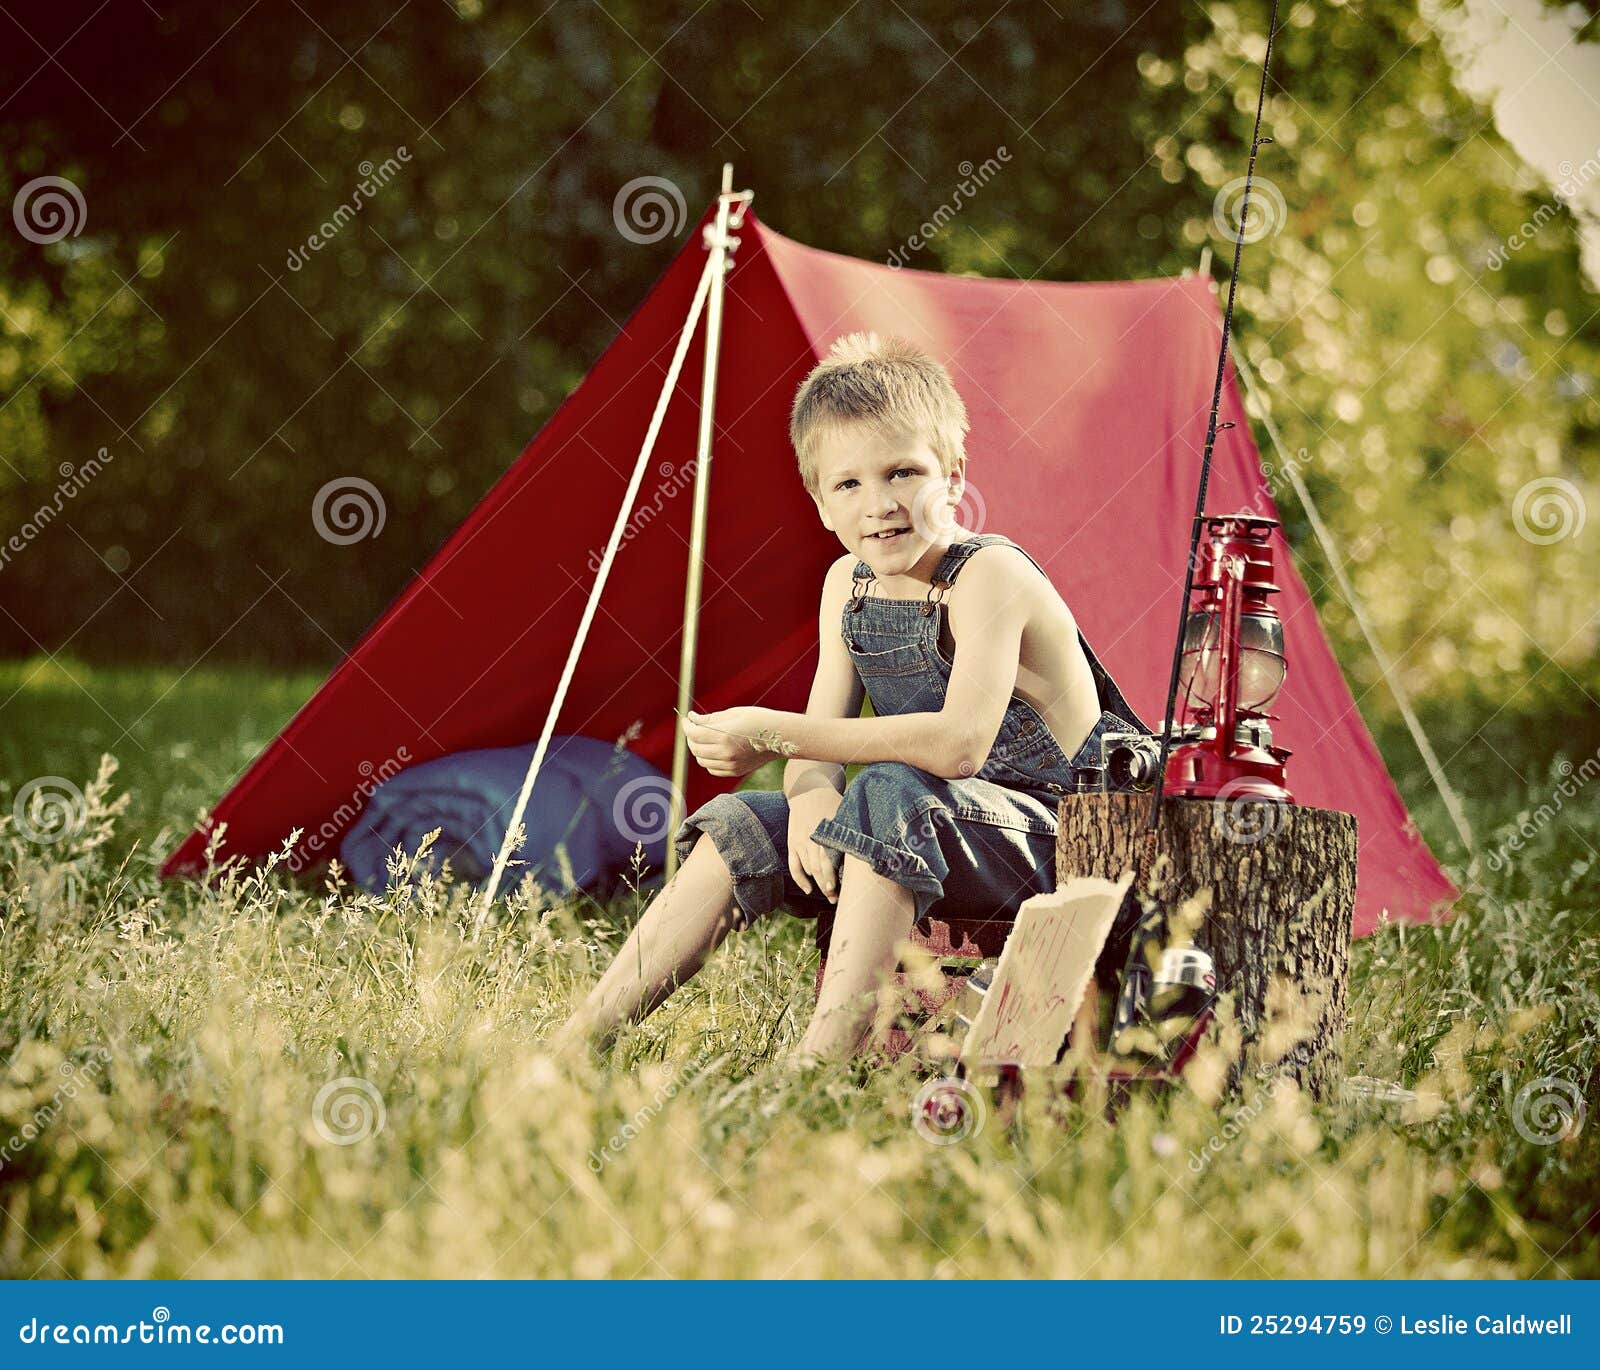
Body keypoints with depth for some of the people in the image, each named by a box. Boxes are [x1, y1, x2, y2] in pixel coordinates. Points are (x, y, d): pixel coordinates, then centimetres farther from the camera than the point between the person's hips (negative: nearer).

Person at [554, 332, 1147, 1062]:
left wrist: (773, 734, -32)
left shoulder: (989, 574, -19)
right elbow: (825, 739, 4)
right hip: (926, 842, 8)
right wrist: (809, 792, -23)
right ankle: (575, 1043, -7)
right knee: (741, 828, -4)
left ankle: (820, 1067, -42)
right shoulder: (849, 584, 6)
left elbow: (961, 742, -33)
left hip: (1058, 837, -8)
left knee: (890, 792, -33)